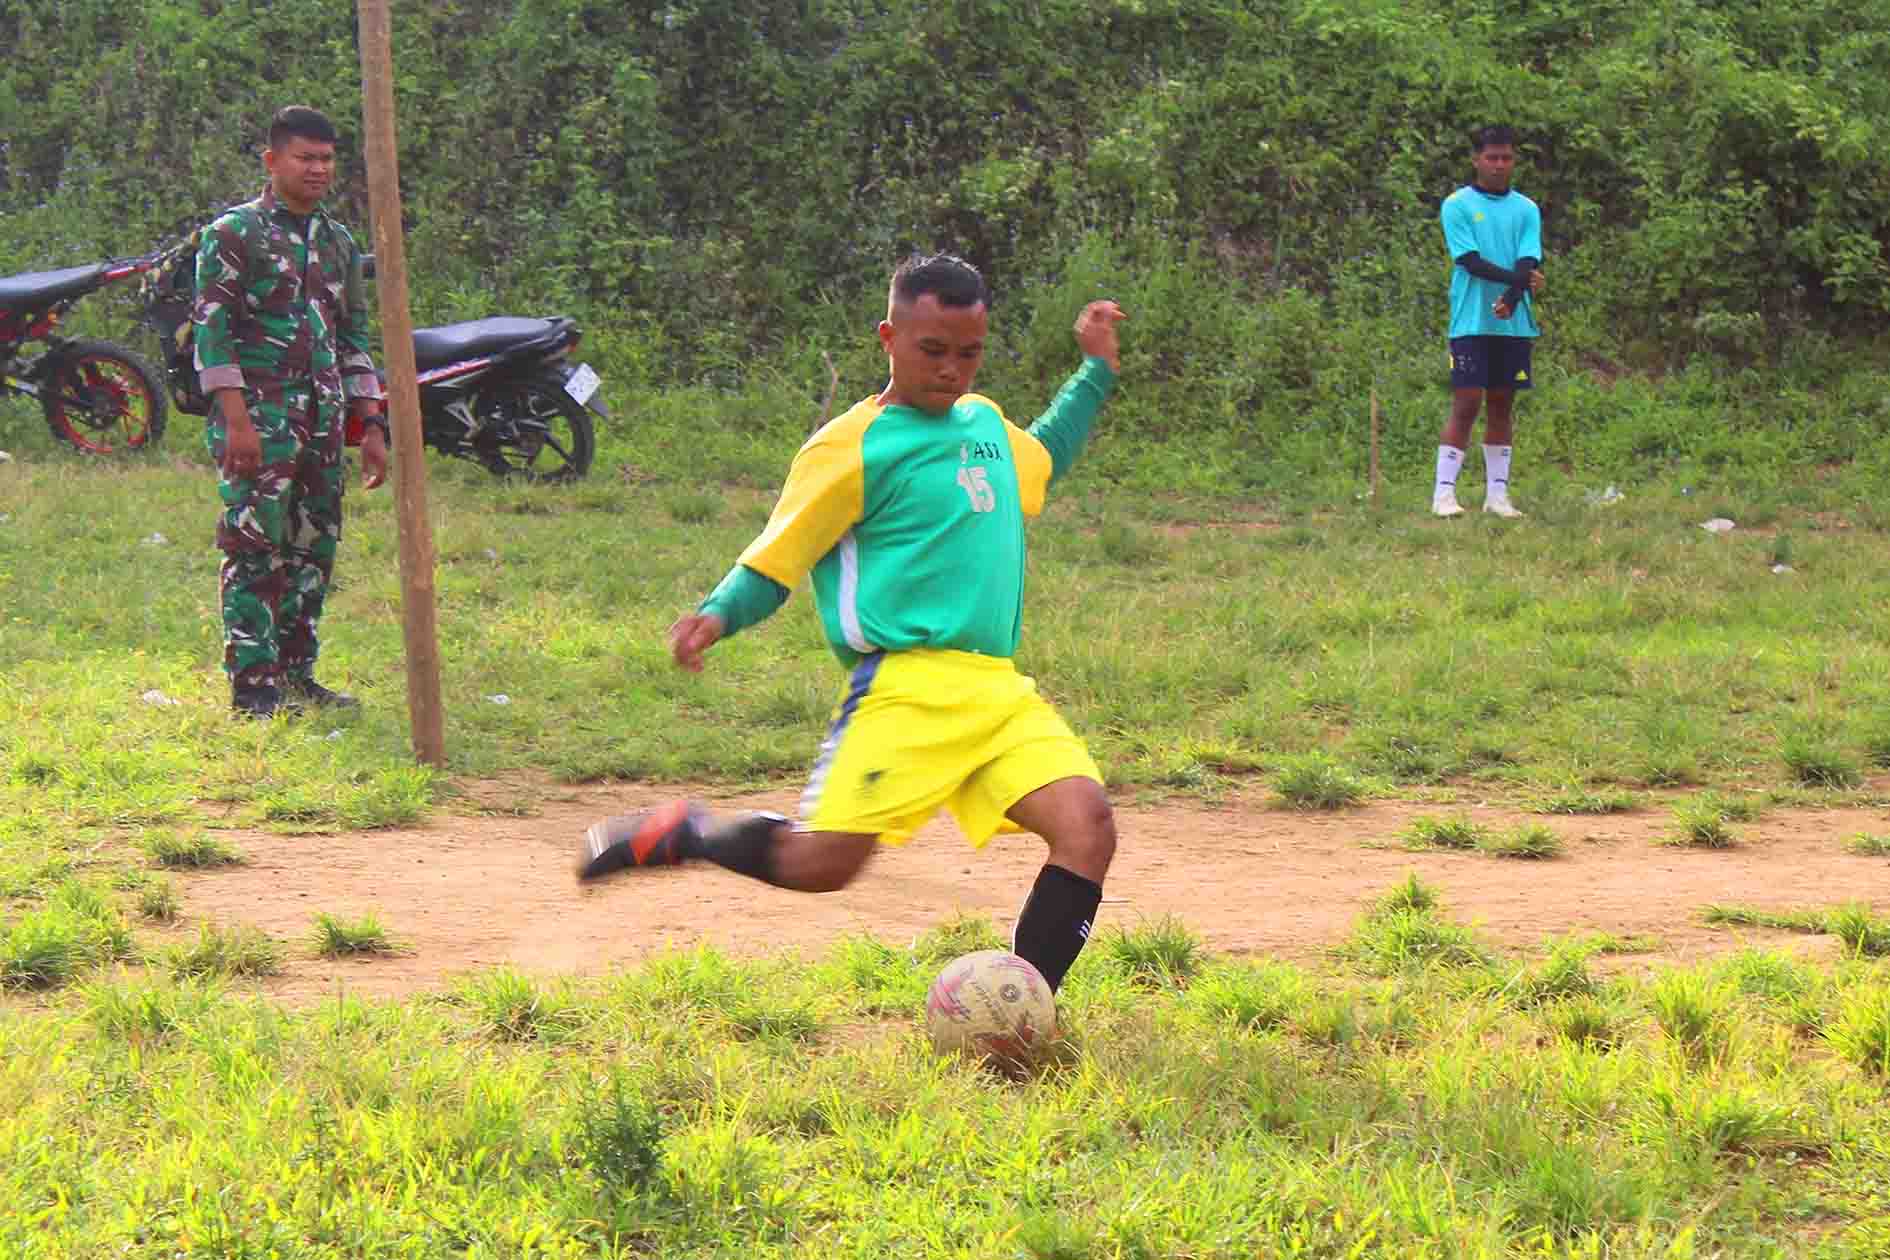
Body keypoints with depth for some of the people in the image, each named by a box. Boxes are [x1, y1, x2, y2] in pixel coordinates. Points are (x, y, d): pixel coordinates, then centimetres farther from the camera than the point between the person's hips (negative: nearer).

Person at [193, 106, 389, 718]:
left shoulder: (338, 243, 17)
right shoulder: (235, 232, -4)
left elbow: (354, 340, 21)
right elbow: (211, 328, -10)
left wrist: (372, 426, 15)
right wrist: (235, 419, -18)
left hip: (322, 418, 7)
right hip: (258, 416, -7)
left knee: (313, 548, 8)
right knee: (256, 547, -9)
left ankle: (295, 673, 16)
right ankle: (253, 684, -8)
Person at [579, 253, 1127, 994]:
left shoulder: (985, 424, 20)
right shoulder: (853, 448, -3)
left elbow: (1043, 460, 45)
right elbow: (772, 563, -1)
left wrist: (1096, 370, 40)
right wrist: (718, 615, -20)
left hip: (998, 689, 7)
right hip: (908, 683, -7)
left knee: (1087, 826, -16)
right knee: (821, 863, -18)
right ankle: (679, 837, 11)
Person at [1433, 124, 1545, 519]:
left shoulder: (1526, 209, 10)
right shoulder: (1457, 205, 0)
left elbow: (1529, 264, -2)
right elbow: (1471, 261, -11)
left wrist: (1510, 300, -21)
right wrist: (1519, 279, -22)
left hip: (1514, 323, 4)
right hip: (1471, 321, -4)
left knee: (1502, 407, 6)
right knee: (1466, 404, -7)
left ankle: (1497, 493, 10)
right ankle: (1444, 493, -5)